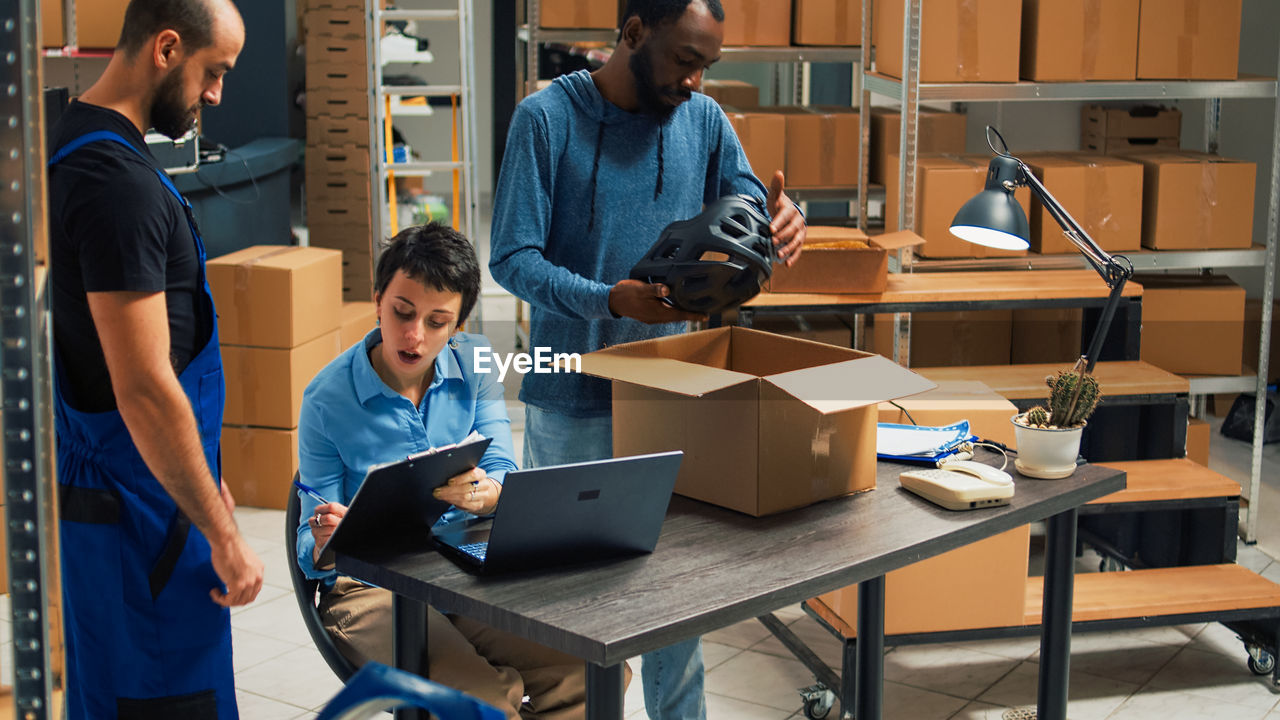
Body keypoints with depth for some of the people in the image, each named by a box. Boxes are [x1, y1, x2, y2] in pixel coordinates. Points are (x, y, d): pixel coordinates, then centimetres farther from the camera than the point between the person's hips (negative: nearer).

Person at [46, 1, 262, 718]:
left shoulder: (75, 148, 11)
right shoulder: (118, 182, -22)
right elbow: (144, 390, -24)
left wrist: (204, 471, 23)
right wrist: (224, 536, -18)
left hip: (93, 482, 10)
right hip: (133, 508, -10)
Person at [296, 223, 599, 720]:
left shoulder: (473, 365, 3)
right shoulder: (327, 399, -6)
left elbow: (505, 478, -4)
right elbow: (312, 551, -4)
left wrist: (484, 492, -29)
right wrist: (325, 542, -29)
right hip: (371, 587, -3)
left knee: (590, 671, -20)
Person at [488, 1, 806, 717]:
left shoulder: (705, 121, 3)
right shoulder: (548, 117, -9)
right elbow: (513, 258, -12)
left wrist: (780, 219, -20)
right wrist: (610, 300, -29)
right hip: (572, 396, -3)